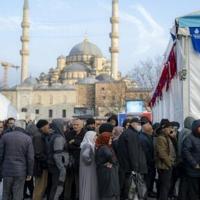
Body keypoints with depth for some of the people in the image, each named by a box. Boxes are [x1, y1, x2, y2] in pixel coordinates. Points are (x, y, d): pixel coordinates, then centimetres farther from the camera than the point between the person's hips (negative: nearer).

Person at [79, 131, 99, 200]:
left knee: (92, 187, 14)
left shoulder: (91, 145, 10)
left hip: (90, 170, 9)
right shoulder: (87, 146, -18)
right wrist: (89, 161, -20)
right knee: (88, 187, -2)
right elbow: (85, 155, -35)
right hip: (88, 170, -9)